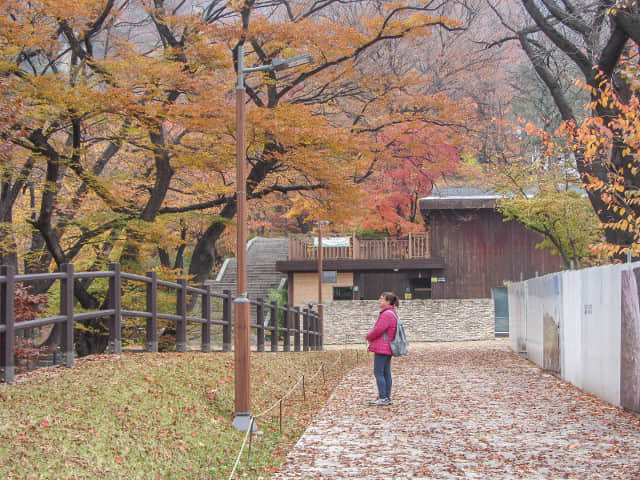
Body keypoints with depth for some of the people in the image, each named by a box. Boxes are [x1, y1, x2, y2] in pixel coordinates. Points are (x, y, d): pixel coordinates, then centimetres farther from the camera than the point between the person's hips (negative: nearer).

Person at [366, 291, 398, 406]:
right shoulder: (391, 313, 16)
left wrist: (368, 337, -2)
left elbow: (378, 330, -21)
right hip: (387, 348, 10)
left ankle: (383, 398, -7)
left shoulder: (387, 314, -17)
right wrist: (371, 338, 11)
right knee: (386, 373, 12)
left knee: (378, 372, -7)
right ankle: (387, 398, 16)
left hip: (382, 348, -10)